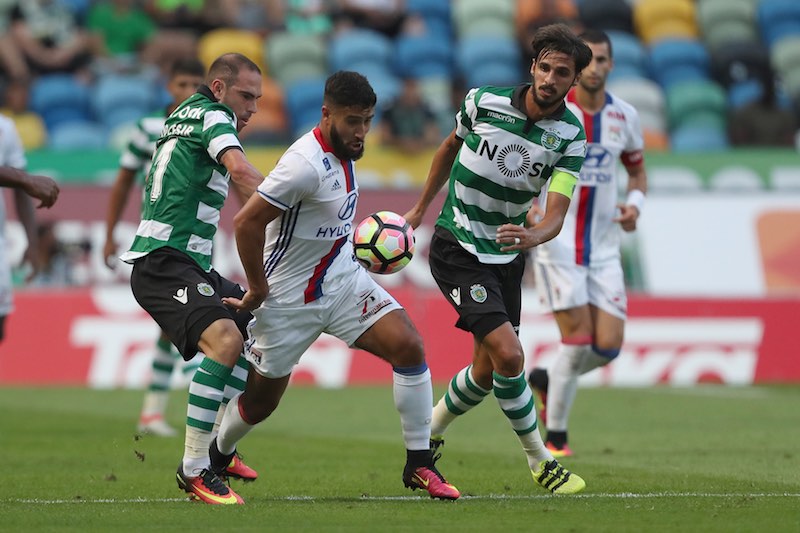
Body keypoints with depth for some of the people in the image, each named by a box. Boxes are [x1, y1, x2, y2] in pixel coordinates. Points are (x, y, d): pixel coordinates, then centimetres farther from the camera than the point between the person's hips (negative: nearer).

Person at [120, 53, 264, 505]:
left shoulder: (184, 115, 21)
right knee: (225, 339, -29)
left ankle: (217, 448, 20)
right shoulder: (213, 115, -8)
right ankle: (194, 469, -28)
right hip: (164, 264, -11)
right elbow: (240, 170, -27)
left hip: (193, 264, 11)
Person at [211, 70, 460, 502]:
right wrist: (257, 290, -16)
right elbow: (247, 223, -26)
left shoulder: (343, 151, 2)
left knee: (408, 346, -13)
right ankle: (214, 460, 38)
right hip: (289, 298, -7)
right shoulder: (306, 164, -26)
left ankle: (419, 465, -6)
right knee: (261, 401, 7)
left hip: (344, 279, 7)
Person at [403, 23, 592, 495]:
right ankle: (539, 459, -2)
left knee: (487, 371, 9)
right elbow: (451, 146, 9)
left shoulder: (571, 137, -10)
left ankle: (427, 436, 36)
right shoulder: (484, 102, -13)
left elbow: (557, 213, -20)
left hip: (507, 256, 4)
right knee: (508, 353, -19)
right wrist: (421, 207, 19)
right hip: (457, 249, -4)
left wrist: (534, 234, -43)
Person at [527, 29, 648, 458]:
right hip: (557, 243, -4)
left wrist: (635, 203, -1)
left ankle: (548, 381, 25)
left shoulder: (625, 116, 5)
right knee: (578, 337, -10)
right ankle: (555, 435, 6)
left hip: (604, 248, 4)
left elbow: (637, 170, 20)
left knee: (608, 346, -4)